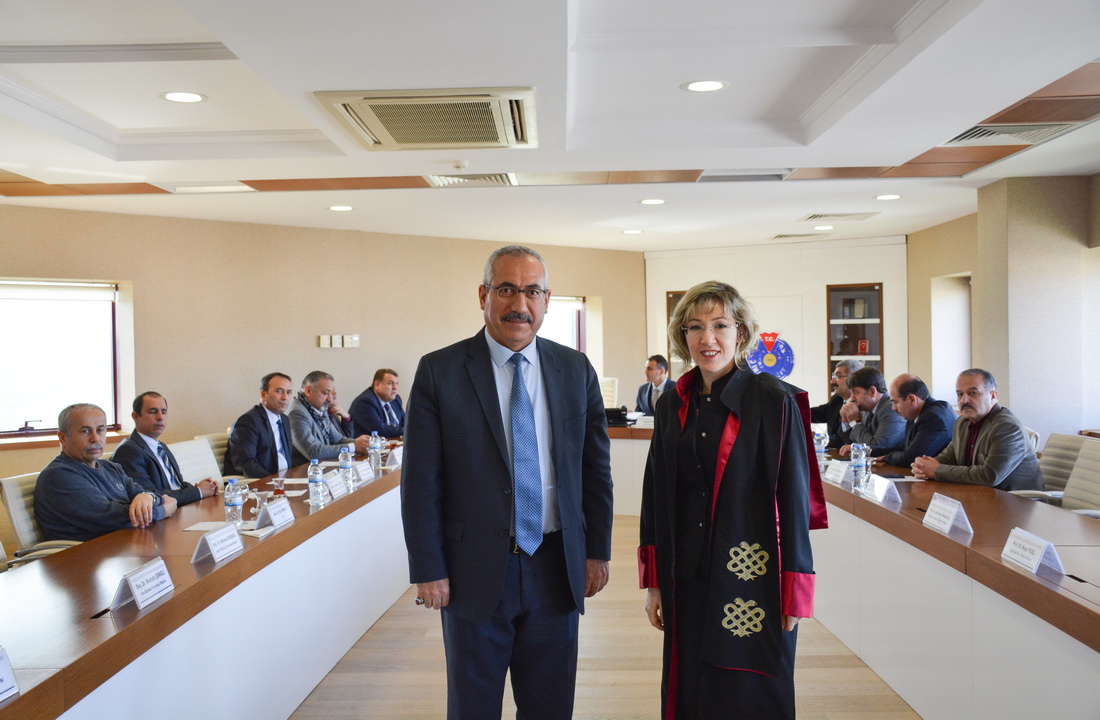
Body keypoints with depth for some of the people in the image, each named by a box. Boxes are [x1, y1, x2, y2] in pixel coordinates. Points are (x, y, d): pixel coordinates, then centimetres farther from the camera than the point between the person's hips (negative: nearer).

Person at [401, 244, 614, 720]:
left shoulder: (576, 369, 2)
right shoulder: (439, 372, -8)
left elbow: (595, 466, 6)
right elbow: (420, 482, -7)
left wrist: (597, 551, 5)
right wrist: (428, 571, -8)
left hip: (556, 568, 3)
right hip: (474, 571, -2)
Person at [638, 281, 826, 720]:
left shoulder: (775, 402, -9)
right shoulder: (673, 406, 4)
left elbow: (794, 501, -10)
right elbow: (656, 497, 9)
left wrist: (793, 594, -10)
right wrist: (654, 582, 8)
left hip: (752, 581, -4)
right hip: (687, 581, 4)